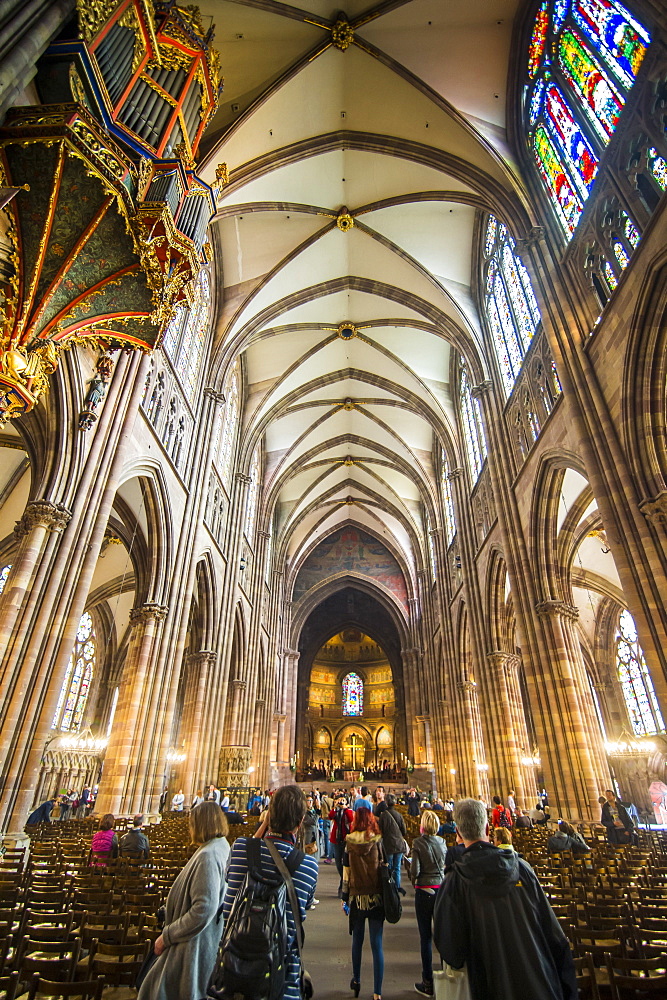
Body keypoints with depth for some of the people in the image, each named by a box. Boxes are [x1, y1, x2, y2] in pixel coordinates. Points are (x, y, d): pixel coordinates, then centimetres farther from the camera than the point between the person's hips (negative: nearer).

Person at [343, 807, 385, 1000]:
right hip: (376, 898, -1)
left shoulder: (349, 844, -10)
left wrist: (345, 898, 8)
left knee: (357, 941, 20)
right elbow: (384, 870, -5)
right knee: (377, 945, 7)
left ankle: (356, 981, 35)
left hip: (357, 898, 1)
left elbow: (346, 875, -4)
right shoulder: (378, 843, -11)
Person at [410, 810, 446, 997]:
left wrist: (413, 881, 3)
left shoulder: (418, 842, -15)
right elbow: (446, 866, 3)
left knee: (425, 937, 8)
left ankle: (428, 984, 17)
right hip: (441, 889, 4)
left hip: (424, 891, -4)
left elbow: (415, 870, -16)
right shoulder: (442, 842, -3)